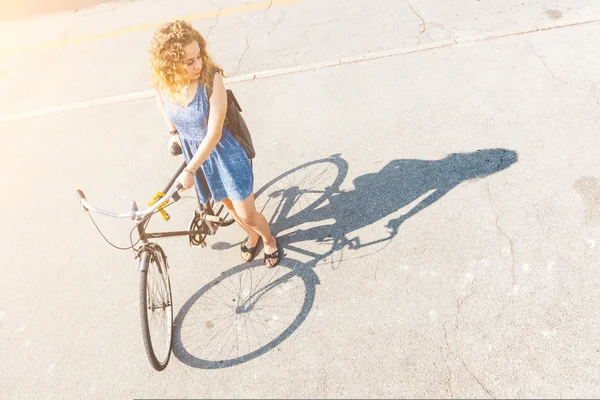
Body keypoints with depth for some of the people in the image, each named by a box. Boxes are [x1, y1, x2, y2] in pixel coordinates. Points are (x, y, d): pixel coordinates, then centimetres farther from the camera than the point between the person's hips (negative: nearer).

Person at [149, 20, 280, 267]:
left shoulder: (211, 79, -30)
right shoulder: (161, 82, -16)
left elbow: (214, 134, -28)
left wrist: (190, 170, -26)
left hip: (223, 151, -4)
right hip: (193, 151, 4)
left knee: (246, 214, 6)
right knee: (227, 204, 22)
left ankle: (268, 239, 39)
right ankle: (251, 236, 52)